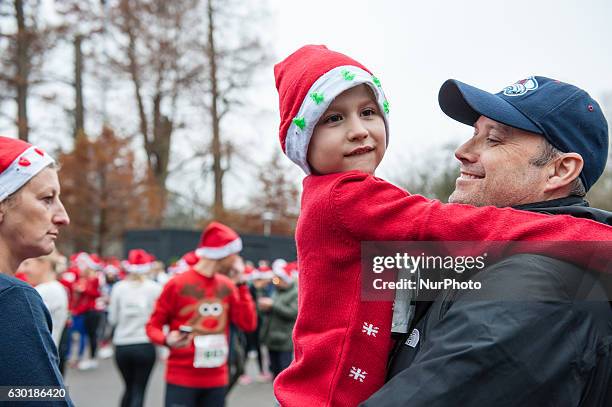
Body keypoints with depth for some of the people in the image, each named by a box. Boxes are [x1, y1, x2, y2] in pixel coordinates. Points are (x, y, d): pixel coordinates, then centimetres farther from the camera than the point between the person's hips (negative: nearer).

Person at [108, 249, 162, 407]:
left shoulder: (118, 287, -1)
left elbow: (112, 319, 3)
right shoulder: (155, 288, -6)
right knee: (139, 390, 5)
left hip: (122, 346, 3)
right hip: (145, 345, -2)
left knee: (129, 388, 20)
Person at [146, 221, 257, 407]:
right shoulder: (177, 284, -10)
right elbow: (153, 325, -3)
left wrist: (240, 284, -5)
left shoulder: (227, 286, 5)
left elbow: (248, 324, -1)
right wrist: (167, 339, -25)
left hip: (216, 380, 5)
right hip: (182, 379, -5)